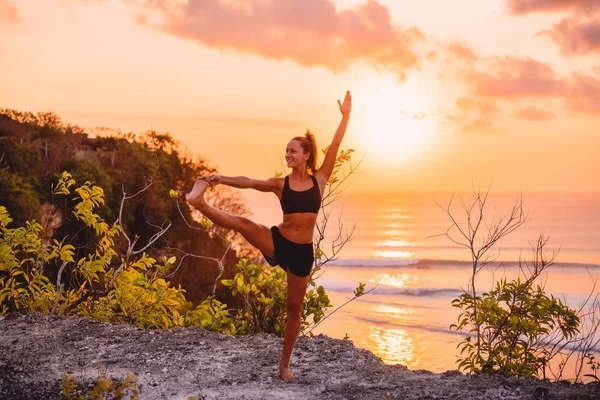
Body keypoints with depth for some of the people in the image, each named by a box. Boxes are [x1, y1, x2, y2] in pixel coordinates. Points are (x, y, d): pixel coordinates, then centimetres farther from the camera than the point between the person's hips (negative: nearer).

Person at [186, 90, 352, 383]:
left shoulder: (319, 179, 2)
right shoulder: (280, 184, 2)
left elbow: (335, 145, -1)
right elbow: (249, 182, -10)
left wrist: (345, 115, -3)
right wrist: (222, 179, -25)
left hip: (302, 251, 0)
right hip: (277, 242, 0)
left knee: (294, 308, 7)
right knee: (244, 224, -30)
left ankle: (284, 365, 18)